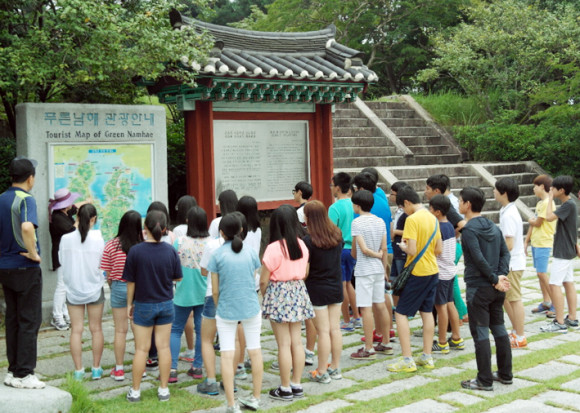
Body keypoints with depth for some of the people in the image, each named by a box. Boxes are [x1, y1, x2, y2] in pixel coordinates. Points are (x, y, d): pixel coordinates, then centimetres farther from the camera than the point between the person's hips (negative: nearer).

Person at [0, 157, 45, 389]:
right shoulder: (26, 199, -16)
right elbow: (27, 227, -35)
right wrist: (33, 253, -22)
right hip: (26, 268, -7)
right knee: (29, 321, 0)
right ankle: (23, 374, 3)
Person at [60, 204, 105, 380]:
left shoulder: (66, 238, -8)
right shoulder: (97, 238, -13)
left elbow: (62, 260, 3)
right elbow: (103, 263, -9)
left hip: (73, 289, 1)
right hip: (94, 288, -1)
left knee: (76, 330, 7)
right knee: (96, 329, 11)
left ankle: (78, 370, 9)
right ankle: (96, 368, 17)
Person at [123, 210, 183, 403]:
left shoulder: (135, 251, -16)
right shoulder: (170, 251, -9)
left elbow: (131, 282, -9)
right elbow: (177, 278, 1)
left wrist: (129, 303, 4)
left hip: (143, 305, -2)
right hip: (166, 304, 2)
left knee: (141, 349, 8)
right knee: (163, 347, 10)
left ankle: (135, 391, 18)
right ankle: (163, 389, 18)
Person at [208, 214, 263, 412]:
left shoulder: (217, 255, -7)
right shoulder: (250, 253, 0)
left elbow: (215, 290, -3)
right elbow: (253, 282, 8)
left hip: (226, 309, -2)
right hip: (251, 307, 3)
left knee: (227, 355, 2)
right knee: (255, 351, 13)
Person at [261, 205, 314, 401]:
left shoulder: (273, 248, -15)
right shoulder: (302, 245, 2)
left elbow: (263, 281, -11)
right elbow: (304, 274, 9)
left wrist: (264, 297, 7)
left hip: (278, 294, -6)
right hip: (298, 293, 6)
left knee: (284, 344, 0)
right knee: (297, 341, 10)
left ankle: (285, 389, 8)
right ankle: (297, 385, 18)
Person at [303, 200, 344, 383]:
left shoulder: (308, 241, -18)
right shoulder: (337, 235, 0)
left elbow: (305, 271, -15)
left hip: (317, 289, -5)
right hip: (336, 287, 6)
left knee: (323, 331, 0)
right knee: (335, 328, 12)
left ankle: (322, 372, 9)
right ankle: (335, 368, 22)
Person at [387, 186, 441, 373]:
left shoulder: (412, 219, -17)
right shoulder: (433, 218, 7)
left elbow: (411, 250, -23)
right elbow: (439, 249, 10)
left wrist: (403, 247, -3)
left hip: (417, 273, -8)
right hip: (433, 271, 8)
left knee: (401, 313, -1)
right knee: (427, 311, 15)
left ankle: (407, 360, -4)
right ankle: (427, 356, 20)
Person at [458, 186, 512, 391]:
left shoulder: (469, 230, -14)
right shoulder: (493, 227, 10)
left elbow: (479, 259, -20)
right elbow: (505, 252, 6)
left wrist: (495, 279, -13)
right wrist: (500, 276, -4)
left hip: (478, 287, -8)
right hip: (496, 289, 8)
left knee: (480, 333, -2)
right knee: (499, 328, 16)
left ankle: (485, 380, 3)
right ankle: (505, 374, 24)